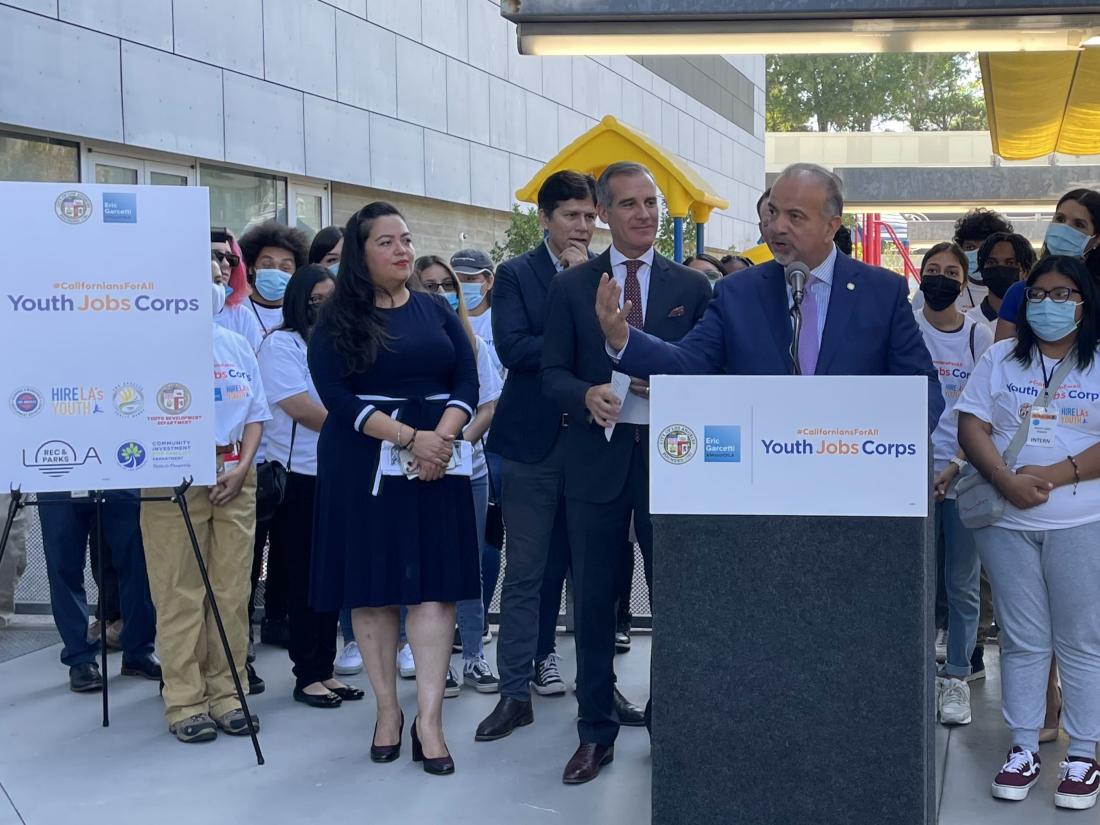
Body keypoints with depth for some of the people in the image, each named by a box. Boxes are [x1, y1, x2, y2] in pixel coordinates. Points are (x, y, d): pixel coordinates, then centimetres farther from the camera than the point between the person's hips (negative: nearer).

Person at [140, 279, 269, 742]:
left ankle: (226, 693, 14)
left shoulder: (238, 347, 13)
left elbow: (255, 414, 14)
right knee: (180, 594, -2)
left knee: (231, 591, 5)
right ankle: (184, 702, 3)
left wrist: (242, 467, 0)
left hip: (234, 477, 5)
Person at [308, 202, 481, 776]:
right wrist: (409, 437, -18)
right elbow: (336, 395, -10)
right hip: (362, 466, -2)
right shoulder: (335, 322, 1)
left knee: (433, 584, -5)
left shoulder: (437, 312, 10)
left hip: (435, 461, 2)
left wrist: (442, 438, -15)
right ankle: (387, 710, 14)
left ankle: (429, 719, -4)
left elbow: (467, 381, 3)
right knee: (371, 585, 2)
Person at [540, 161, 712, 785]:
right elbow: (553, 372, 4)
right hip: (598, 458, 1)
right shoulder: (571, 288, 6)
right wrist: (586, 395, -17)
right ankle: (596, 733, 17)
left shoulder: (692, 286, 6)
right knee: (594, 602, 6)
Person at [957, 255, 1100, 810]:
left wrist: (1055, 475, -19)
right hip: (1006, 521, 2)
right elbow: (971, 427, -1)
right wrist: (1007, 480, -16)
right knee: (1022, 640, 9)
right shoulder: (1000, 360, 7)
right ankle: (1024, 749, 18)